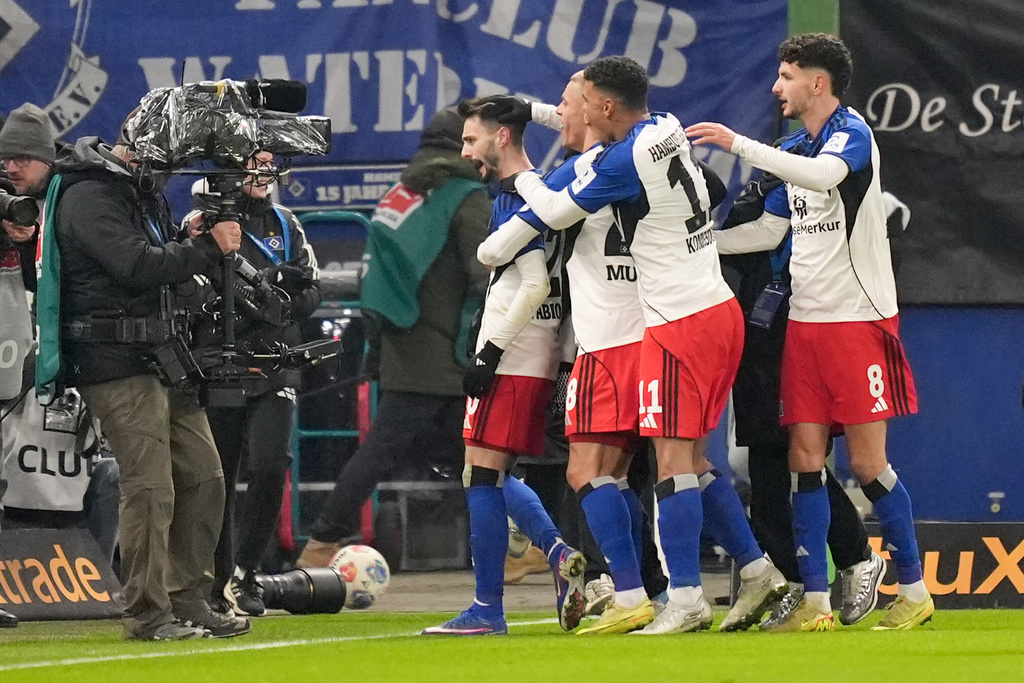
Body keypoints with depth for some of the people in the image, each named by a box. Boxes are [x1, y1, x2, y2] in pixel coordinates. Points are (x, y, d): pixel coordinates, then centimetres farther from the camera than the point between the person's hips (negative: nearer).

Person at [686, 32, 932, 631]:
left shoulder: (851, 133, -10)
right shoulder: (794, 150, 15)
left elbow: (824, 174, -32)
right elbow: (768, 231, 20)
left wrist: (738, 143, -31)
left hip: (859, 319, -7)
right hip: (805, 322, 7)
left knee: (868, 463, -5)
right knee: (805, 459, 1)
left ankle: (915, 591, 7)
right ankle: (815, 602, 3)